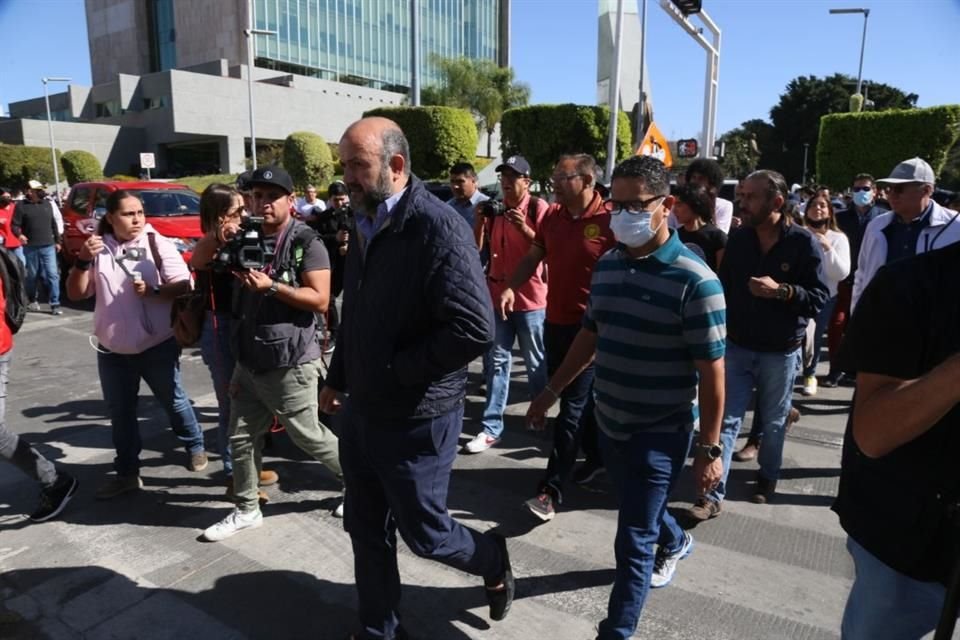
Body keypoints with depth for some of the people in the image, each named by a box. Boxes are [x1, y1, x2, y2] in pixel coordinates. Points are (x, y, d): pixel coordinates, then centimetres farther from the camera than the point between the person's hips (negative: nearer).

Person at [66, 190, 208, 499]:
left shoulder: (158, 244, -8)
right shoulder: (98, 248, 1)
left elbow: (184, 286, -11)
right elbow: (75, 294, 0)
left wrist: (153, 290, -27)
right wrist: (83, 261, -15)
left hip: (158, 345, -3)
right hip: (112, 349, 4)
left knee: (173, 401, 12)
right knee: (120, 412, 12)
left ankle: (195, 446, 34)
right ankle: (127, 472, 25)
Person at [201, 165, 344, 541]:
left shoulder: (306, 243, -11)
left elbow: (320, 300, -17)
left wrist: (272, 287, -25)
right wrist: (219, 239, -7)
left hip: (290, 363, -7)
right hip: (248, 361, 7)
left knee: (308, 436, 6)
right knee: (242, 437, 12)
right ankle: (247, 509, 28)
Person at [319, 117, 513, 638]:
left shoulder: (439, 229, -21)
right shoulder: (365, 226, 8)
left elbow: (476, 330, -29)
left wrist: (397, 368, -19)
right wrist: (338, 379, 18)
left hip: (415, 420, -8)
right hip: (360, 411, 8)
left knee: (424, 533, 10)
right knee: (367, 531, 18)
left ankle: (493, 562, 41)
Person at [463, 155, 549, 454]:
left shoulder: (538, 207, -7)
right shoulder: (496, 210, 9)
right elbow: (480, 248, 10)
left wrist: (525, 229, -26)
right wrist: (481, 219, -4)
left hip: (529, 297, -5)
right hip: (497, 293, 5)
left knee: (536, 363, 10)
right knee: (496, 361, 7)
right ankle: (491, 428, 13)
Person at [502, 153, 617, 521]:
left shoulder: (608, 222, -14)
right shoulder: (552, 216, 5)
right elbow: (533, 257, 13)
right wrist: (511, 288, -3)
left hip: (590, 326, -6)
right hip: (555, 321, 7)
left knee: (571, 407, -2)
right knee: (580, 399, 19)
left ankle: (551, 490, 3)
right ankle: (596, 457, 39)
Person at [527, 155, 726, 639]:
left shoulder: (694, 281, -18)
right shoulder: (607, 264, 1)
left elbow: (711, 371, -15)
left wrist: (709, 448, -13)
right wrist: (551, 390, 13)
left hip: (661, 434, -6)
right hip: (609, 422, 7)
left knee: (633, 542, 2)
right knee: (640, 512, 28)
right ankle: (674, 542, 60)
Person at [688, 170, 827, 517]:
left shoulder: (803, 243, -11)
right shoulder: (737, 239, 0)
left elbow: (819, 298, -12)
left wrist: (781, 291, -27)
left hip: (780, 353, -2)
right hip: (737, 347, 3)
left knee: (773, 422, 15)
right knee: (726, 420, 1)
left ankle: (767, 479, 38)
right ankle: (714, 494, 6)